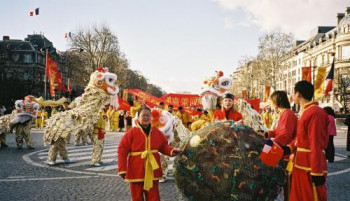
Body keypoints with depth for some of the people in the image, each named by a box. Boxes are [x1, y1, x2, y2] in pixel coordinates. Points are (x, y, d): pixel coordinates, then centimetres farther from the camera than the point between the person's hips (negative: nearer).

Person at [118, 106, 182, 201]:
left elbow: (163, 146, 12)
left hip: (152, 171, 3)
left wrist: (171, 151, -10)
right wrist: (122, 169, -12)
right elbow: (122, 150, -9)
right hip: (136, 172, -3)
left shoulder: (157, 132, 2)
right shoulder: (131, 132, -10)